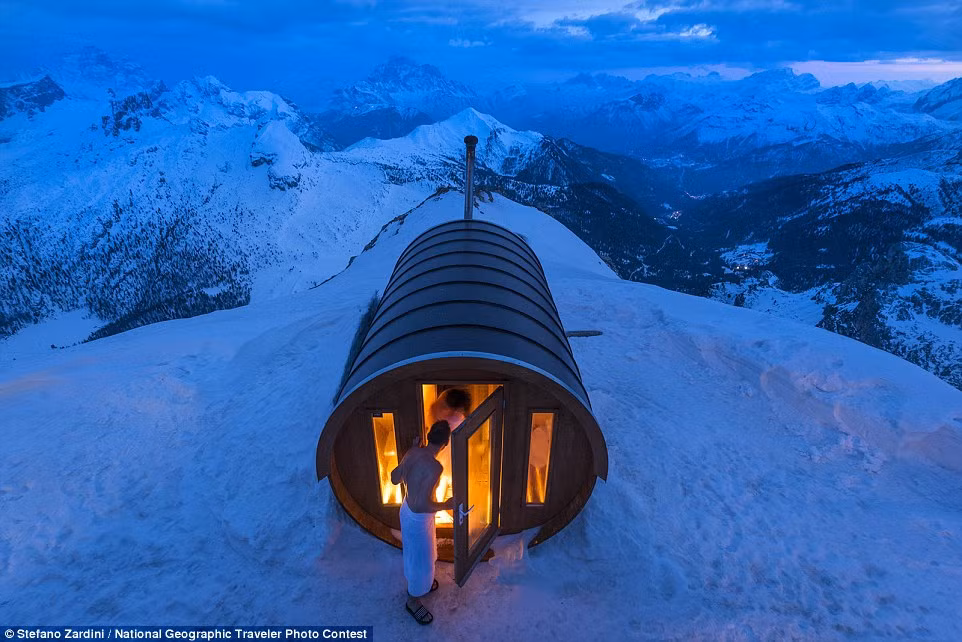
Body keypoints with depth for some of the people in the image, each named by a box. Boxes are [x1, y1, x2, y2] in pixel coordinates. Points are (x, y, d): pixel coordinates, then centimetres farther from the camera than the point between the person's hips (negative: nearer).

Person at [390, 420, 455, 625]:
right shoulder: (434, 467, -35)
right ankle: (413, 601, 41)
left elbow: (394, 479, 3)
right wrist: (447, 505, -21)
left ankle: (421, 583, 57)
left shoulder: (412, 452, -11)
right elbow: (422, 505, -36)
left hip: (407, 510, 8)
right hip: (418, 519, -8)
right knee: (420, 559, 17)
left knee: (420, 553, 32)